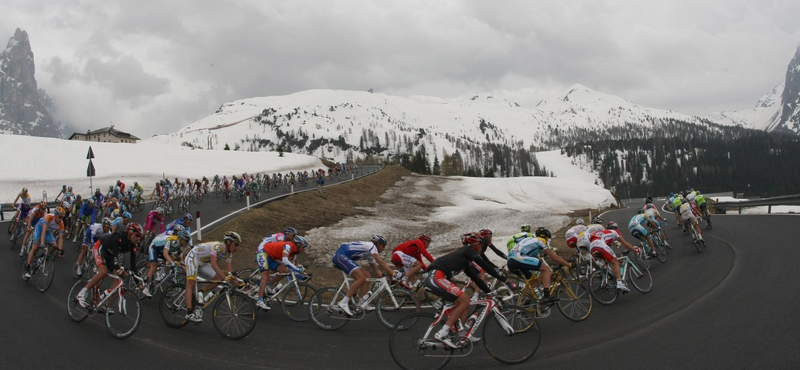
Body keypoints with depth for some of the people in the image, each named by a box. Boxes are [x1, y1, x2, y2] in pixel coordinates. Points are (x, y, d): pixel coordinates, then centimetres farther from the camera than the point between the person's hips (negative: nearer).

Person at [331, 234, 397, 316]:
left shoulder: (370, 253, 20)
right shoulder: (371, 245, -9)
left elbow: (376, 269, 21)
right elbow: (381, 262, -19)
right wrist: (393, 273, -20)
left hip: (344, 258, 11)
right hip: (340, 255, -11)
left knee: (367, 276, 7)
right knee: (361, 278, -21)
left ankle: (361, 304, 4)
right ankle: (344, 302, -21)